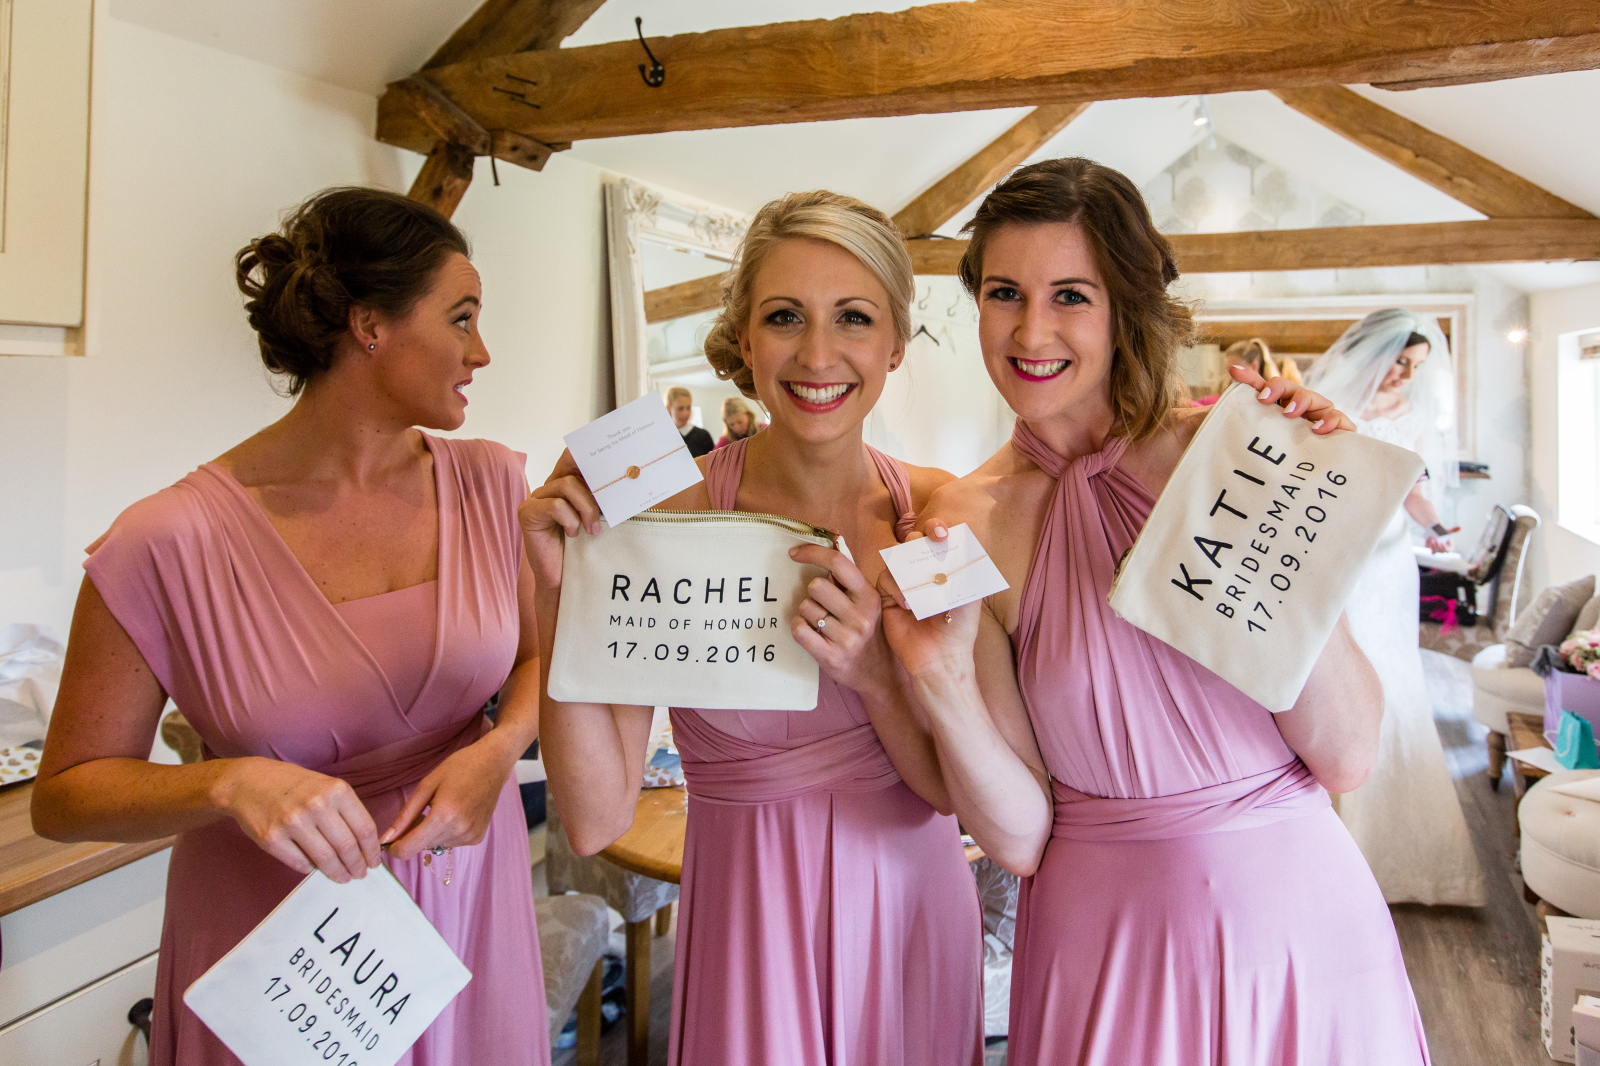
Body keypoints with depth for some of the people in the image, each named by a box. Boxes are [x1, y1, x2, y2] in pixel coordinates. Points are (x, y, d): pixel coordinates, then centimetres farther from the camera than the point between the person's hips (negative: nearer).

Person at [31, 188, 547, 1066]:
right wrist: (229, 783, -27)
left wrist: (498, 750, -15)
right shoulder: (171, 543, -18)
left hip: (468, 899, 4)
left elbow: (538, 656, 5)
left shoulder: (489, 484, -7)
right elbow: (63, 795, -9)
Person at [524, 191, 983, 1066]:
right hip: (753, 921, -3)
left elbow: (959, 789, -6)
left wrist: (875, 673, -24)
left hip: (914, 909, 3)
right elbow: (596, 820, -17)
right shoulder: (667, 514, -16)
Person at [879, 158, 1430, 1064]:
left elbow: (1347, 758, -12)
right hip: (1101, 946, 0)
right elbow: (1019, 837, -9)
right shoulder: (966, 524, -9)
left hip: (1295, 922, 0)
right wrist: (941, 681, -25)